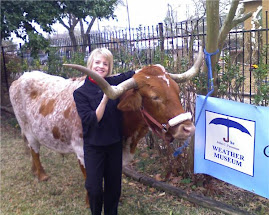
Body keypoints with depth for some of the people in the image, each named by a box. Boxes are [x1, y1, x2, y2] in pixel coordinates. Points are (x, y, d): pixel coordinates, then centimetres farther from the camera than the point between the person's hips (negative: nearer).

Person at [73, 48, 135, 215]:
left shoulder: (114, 83, -2)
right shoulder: (81, 92, -10)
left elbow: (133, 73, 12)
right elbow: (91, 120, -18)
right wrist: (105, 99, -28)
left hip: (114, 144, 3)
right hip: (93, 146, -3)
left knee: (114, 186, 14)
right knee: (94, 188, 1)